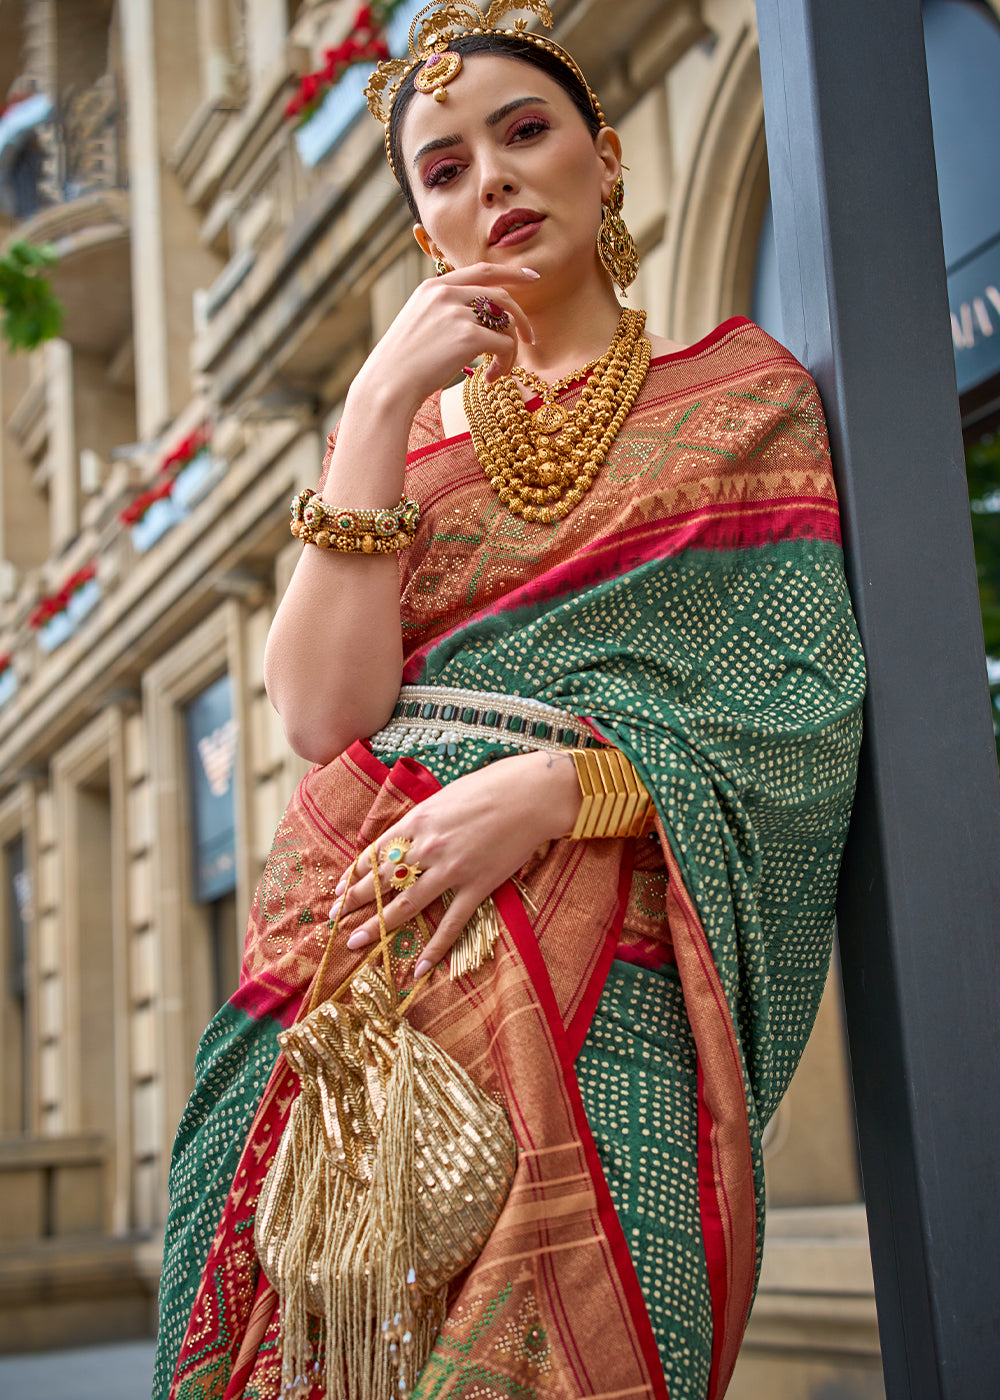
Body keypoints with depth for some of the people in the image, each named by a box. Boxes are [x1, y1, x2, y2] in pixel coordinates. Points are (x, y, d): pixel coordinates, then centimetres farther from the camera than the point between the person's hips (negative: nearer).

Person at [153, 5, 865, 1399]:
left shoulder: (744, 393, 13)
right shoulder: (407, 421, 18)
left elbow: (804, 704, -1)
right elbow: (324, 713, 2)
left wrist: (555, 784, -16)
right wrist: (381, 413, -3)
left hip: (595, 964, -2)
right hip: (356, 936, 2)